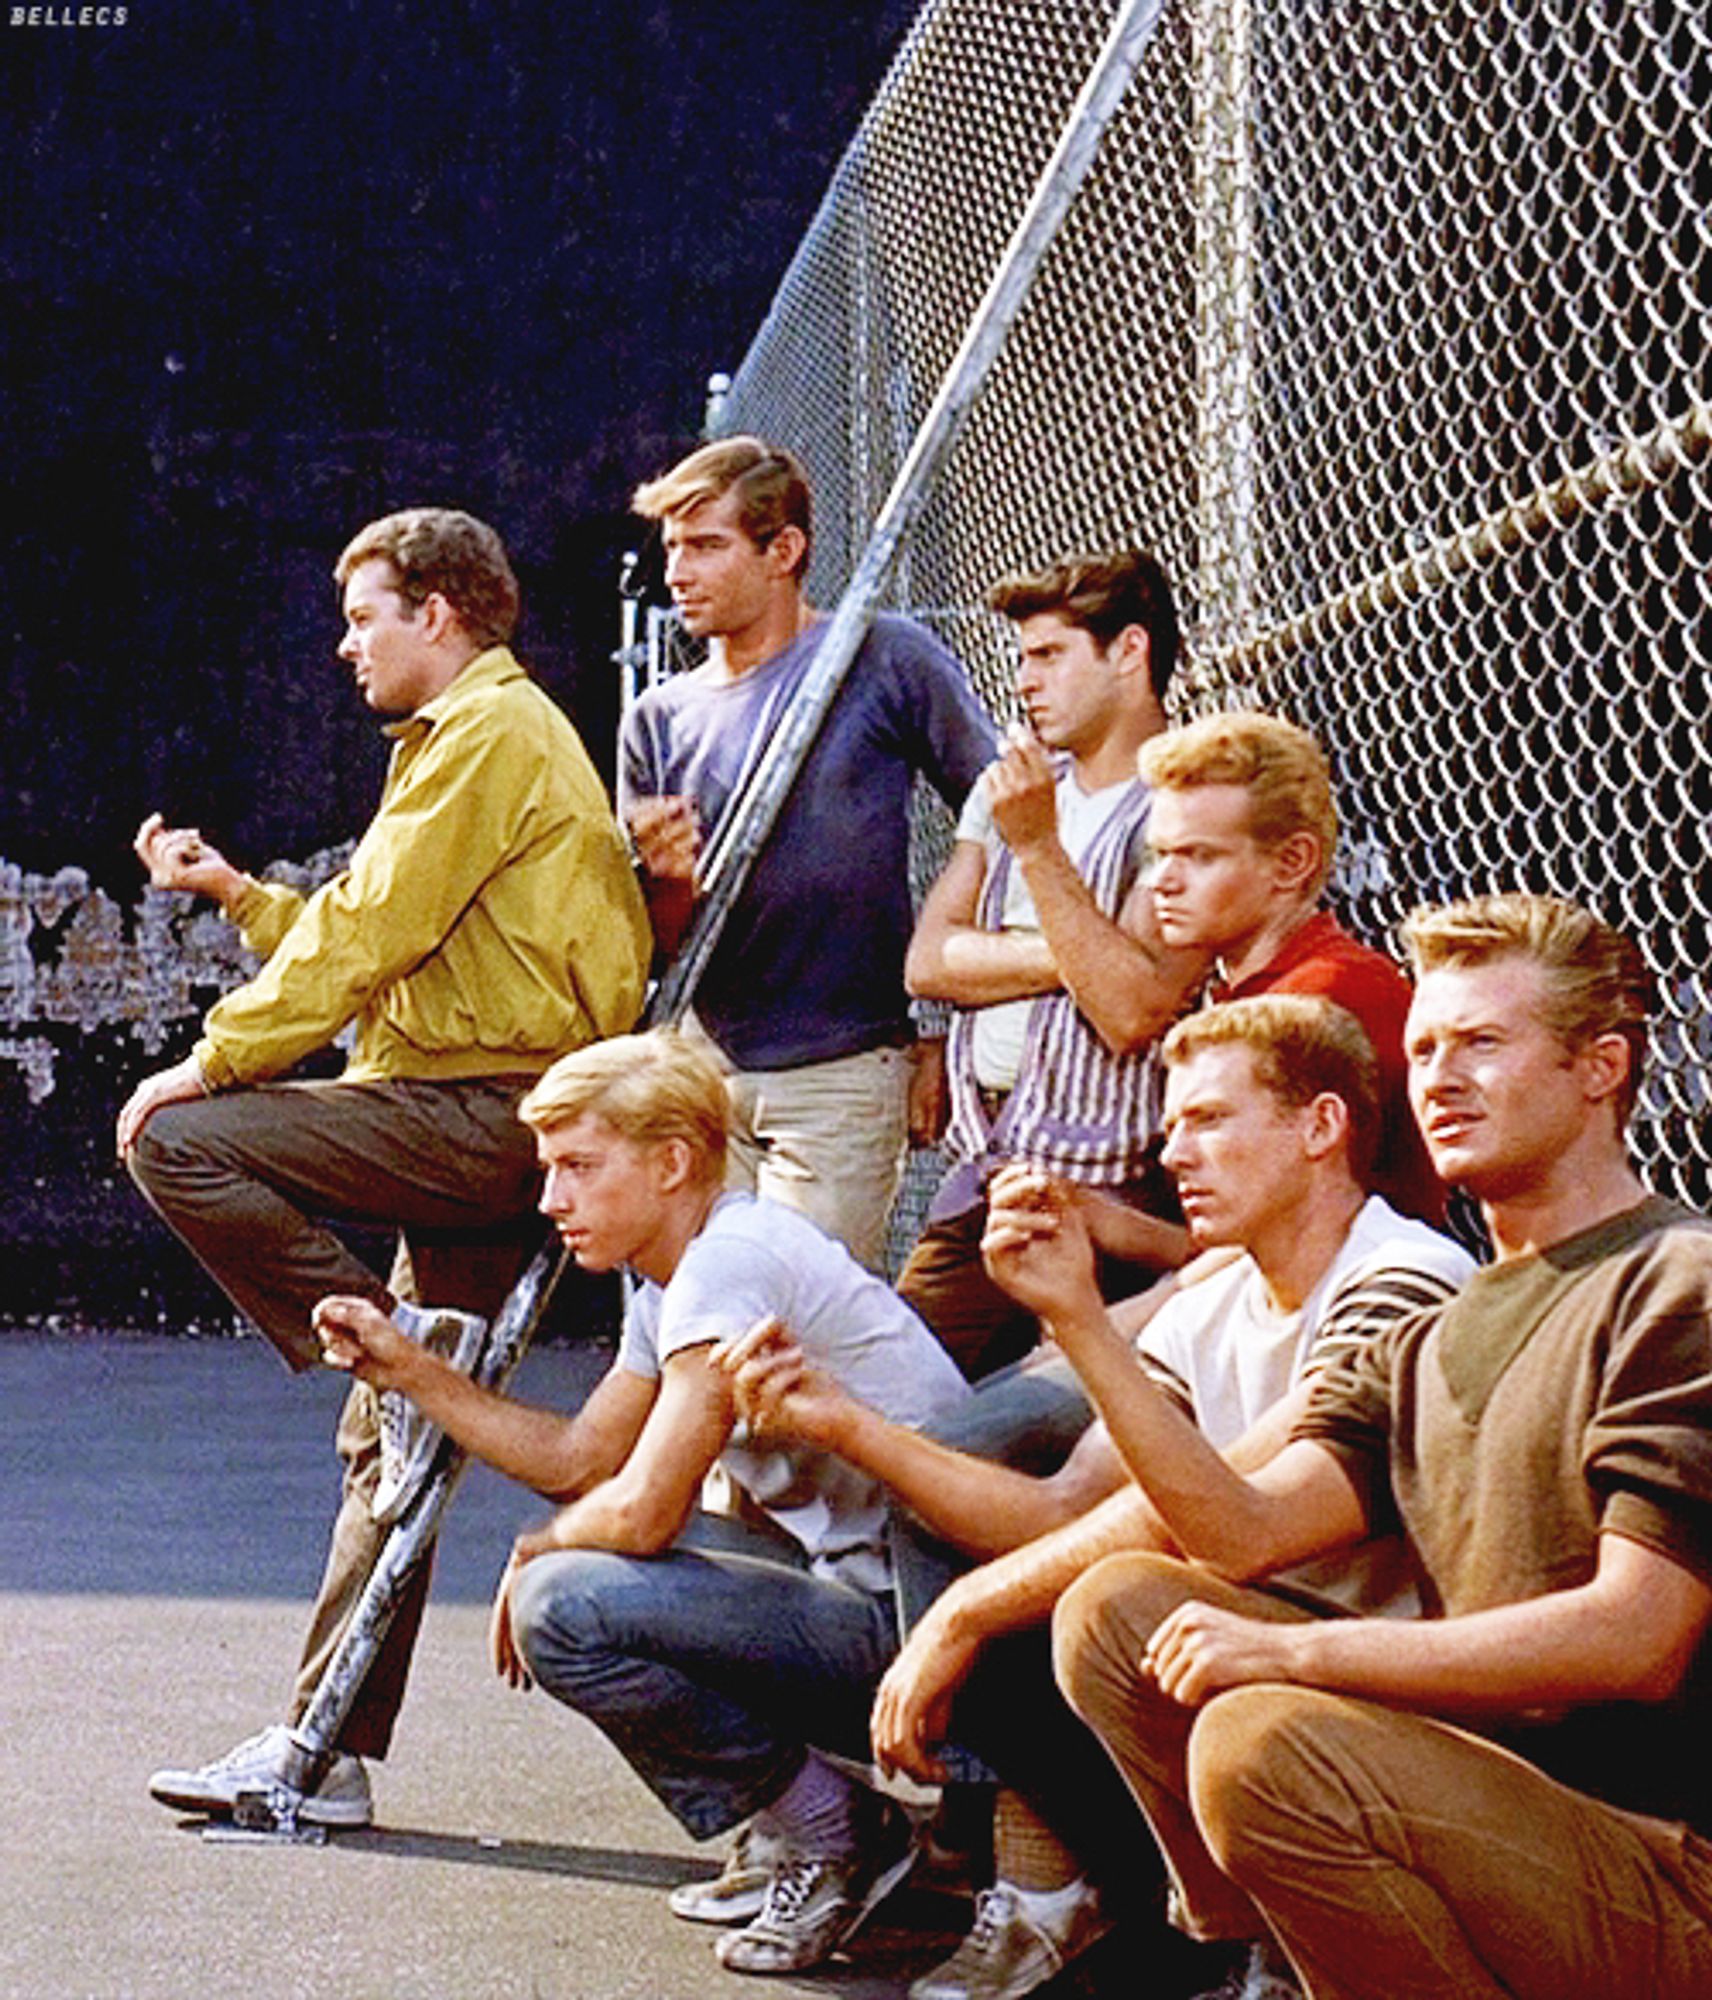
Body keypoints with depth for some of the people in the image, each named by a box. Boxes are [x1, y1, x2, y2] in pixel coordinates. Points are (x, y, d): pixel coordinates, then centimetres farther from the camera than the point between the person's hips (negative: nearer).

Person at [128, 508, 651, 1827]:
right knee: (390, 1441, 8)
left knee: (182, 1140, -17)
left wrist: (216, 1061, -12)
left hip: (491, 1113, -10)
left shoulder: (490, 733, -7)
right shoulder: (474, 735, 25)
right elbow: (371, 945, 26)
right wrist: (235, 891, 23)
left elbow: (369, 937, -15)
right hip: (489, 1128, 10)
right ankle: (331, 1753, 9)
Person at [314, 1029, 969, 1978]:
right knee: (591, 1552, 19)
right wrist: (409, 1368, 13)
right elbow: (578, 1459, 19)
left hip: (912, 1614, -10)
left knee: (566, 1606, -19)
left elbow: (641, 1510, -21)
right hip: (857, 1583, 10)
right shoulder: (674, 1276, 13)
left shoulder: (733, 1260, -18)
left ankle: (832, 1838, -4)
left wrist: (535, 1551, 0)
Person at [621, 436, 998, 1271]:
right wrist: (672, 885, -12)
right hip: (702, 1072, 5)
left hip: (844, 1073, -5)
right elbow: (654, 951, 12)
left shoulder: (888, 663, -3)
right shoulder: (659, 721, 10)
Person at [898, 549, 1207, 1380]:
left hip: (1103, 1193, -7)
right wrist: (1071, 955, -7)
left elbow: (1133, 1009, -20)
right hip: (981, 1168, 7)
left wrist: (1040, 847, -18)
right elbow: (928, 961, 7)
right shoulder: (1015, 784, 16)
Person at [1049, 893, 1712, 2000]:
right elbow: (1245, 1534, 4)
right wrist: (1081, 1321, -5)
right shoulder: (1426, 1346, 16)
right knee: (1119, 1604, 2)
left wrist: (1294, 1650, -18)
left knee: (1264, 1742, -30)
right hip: (1478, 1775, 8)